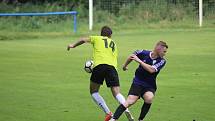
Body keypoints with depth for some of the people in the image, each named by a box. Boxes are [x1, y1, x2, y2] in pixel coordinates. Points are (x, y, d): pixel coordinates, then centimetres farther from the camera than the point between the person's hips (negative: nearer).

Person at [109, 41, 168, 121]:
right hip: (138, 83, -1)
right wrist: (125, 66, 30)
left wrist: (139, 61, -20)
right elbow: (131, 56, 15)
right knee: (130, 101, -21)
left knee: (149, 98, -31)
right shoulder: (144, 53, -5)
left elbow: (151, 70, -23)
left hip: (149, 86, 1)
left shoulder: (162, 61, -6)